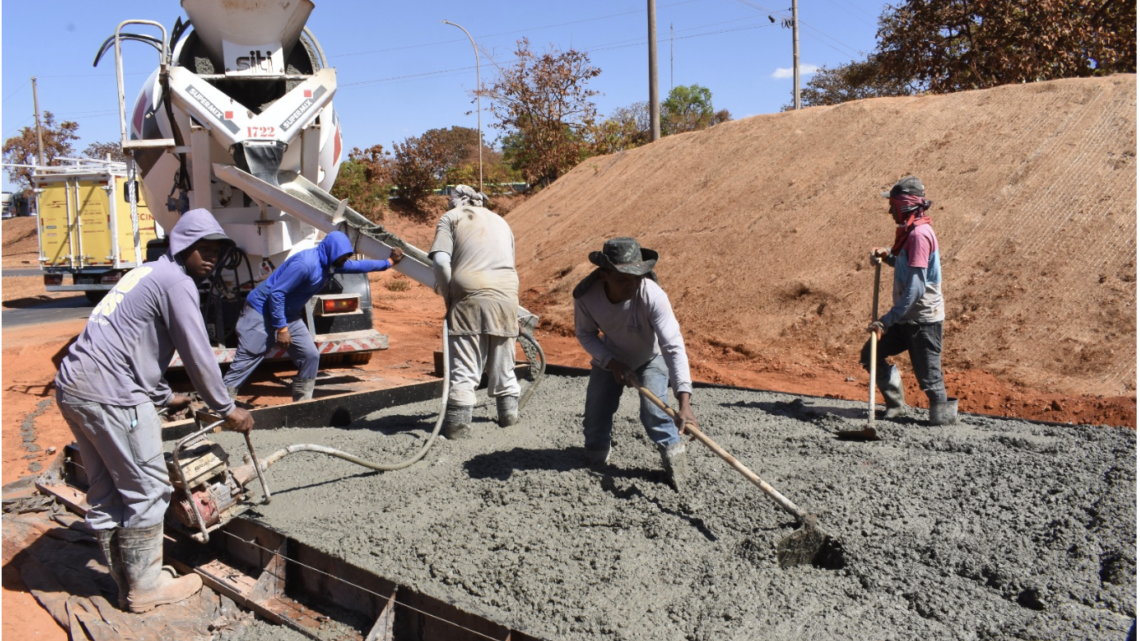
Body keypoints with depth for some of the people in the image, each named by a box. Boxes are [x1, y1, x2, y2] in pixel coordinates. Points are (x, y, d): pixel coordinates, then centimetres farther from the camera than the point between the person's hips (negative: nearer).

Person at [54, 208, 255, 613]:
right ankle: (145, 588, 14)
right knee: (147, 490, 2)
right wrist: (227, 409, 1)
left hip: (73, 386, 10)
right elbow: (198, 355, -10)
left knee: (106, 493, 15)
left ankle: (128, 584, 27)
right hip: (109, 394, -10)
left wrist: (165, 398, 36)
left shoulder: (147, 273, 23)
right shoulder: (176, 281, -8)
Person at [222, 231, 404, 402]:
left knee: (310, 356, 3)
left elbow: (358, 266, 19)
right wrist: (281, 328, -25)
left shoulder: (331, 264, 1)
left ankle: (303, 402, 14)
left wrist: (388, 263, 23)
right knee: (246, 359, -10)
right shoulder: (305, 263, -28)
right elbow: (276, 293, -27)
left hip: (289, 316, 9)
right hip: (262, 311, -9)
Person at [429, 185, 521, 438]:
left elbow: (440, 260, -5)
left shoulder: (451, 217, 10)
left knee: (464, 366, -1)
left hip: (470, 294, -4)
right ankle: (509, 411, 22)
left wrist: (447, 296, 5)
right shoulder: (500, 221, 25)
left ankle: (458, 422, -2)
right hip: (507, 294, 4)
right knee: (502, 361, 17)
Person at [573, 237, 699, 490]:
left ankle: (675, 456, 7)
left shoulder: (652, 295, -40)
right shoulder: (585, 295, -32)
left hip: (651, 358, -2)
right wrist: (612, 363, -26)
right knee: (596, 416, 1)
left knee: (653, 413, -20)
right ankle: (596, 460, 31)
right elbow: (585, 334, -12)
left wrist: (684, 401, -54)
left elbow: (674, 346, -45)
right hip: (609, 359, 2)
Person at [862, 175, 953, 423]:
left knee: (928, 377, -2)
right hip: (907, 319, 10)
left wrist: (887, 319, -27)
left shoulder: (920, 234, -20)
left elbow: (916, 288, -26)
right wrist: (887, 256, 10)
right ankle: (896, 405, 18)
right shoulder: (909, 231, 10)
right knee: (871, 354, 9)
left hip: (924, 321, -10)